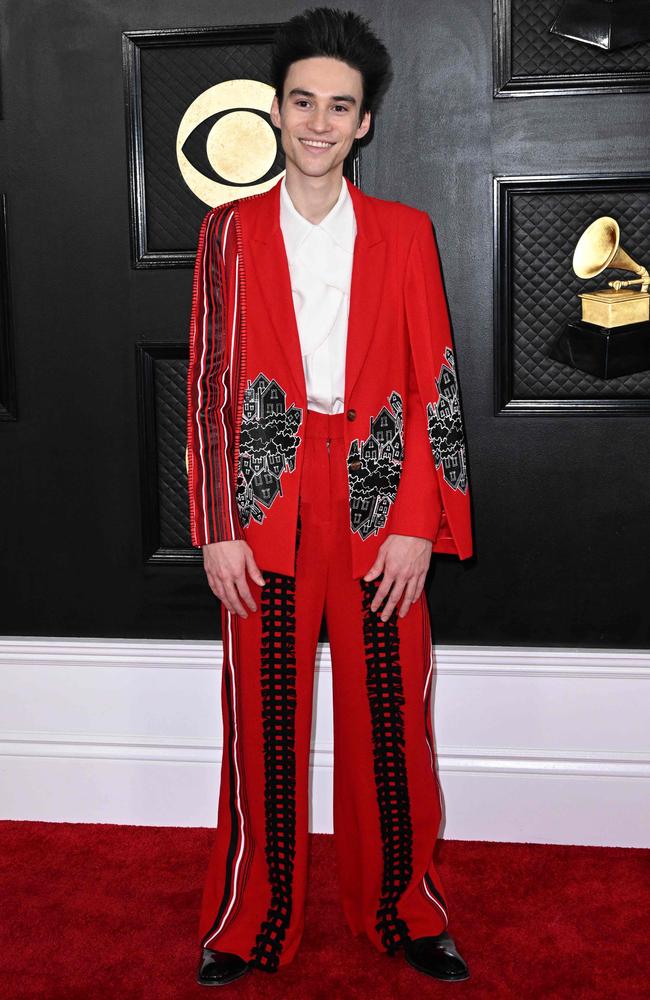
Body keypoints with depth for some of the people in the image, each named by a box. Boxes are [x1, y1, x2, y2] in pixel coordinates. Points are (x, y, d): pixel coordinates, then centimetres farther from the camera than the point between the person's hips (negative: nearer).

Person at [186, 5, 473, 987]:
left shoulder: (405, 233, 6)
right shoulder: (231, 231, 6)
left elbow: (434, 384, 2)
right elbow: (208, 385, 2)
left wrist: (418, 525, -7)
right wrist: (216, 529, -4)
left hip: (380, 505, 0)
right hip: (266, 505, 0)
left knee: (391, 719, 7)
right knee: (264, 721, 6)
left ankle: (405, 908, 27)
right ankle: (253, 921, 24)